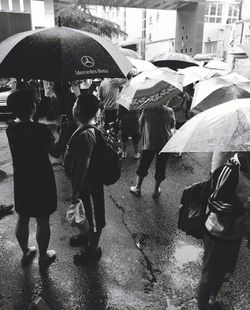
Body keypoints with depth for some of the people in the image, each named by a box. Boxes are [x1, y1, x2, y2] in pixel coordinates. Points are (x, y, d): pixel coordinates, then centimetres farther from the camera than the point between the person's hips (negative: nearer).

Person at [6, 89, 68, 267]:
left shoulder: (11, 128, -4)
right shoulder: (40, 129, -24)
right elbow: (56, 152, -17)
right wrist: (64, 130, -10)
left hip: (21, 181, 6)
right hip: (41, 181, -6)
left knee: (23, 218, 21)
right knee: (43, 221, 12)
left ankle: (26, 252, 41)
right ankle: (43, 256, 30)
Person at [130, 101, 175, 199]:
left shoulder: (147, 109, -6)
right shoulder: (169, 111, -3)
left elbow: (140, 122, 3)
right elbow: (172, 125, 8)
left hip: (149, 142, 0)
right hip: (165, 143, 1)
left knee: (143, 166, 14)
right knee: (160, 167, 13)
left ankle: (137, 188, 24)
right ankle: (156, 191, 24)